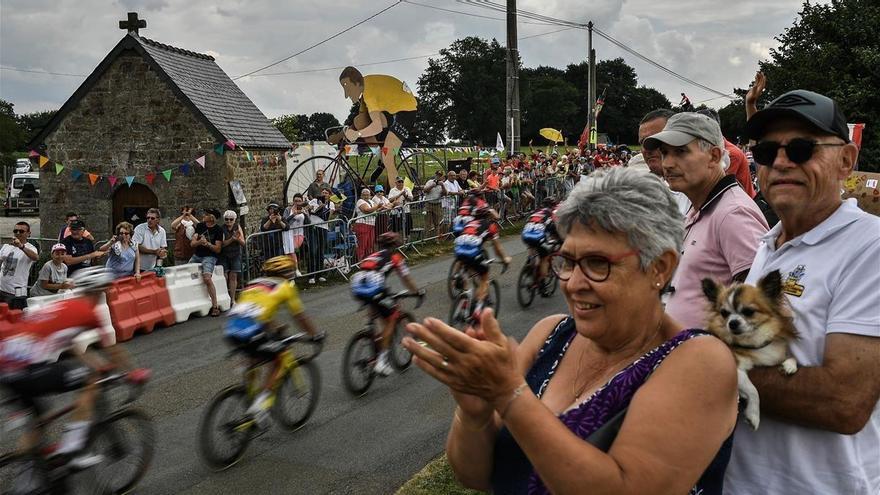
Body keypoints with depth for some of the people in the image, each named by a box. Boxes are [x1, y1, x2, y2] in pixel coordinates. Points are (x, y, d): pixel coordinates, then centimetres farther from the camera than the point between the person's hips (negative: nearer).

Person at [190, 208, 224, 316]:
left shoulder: (218, 230, -7)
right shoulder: (200, 226, 6)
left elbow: (218, 249, -9)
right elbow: (192, 243, 0)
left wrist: (208, 244, -24)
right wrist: (199, 242, -22)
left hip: (209, 257, -6)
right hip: (196, 255, 6)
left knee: (207, 279, -27)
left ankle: (215, 306, -23)